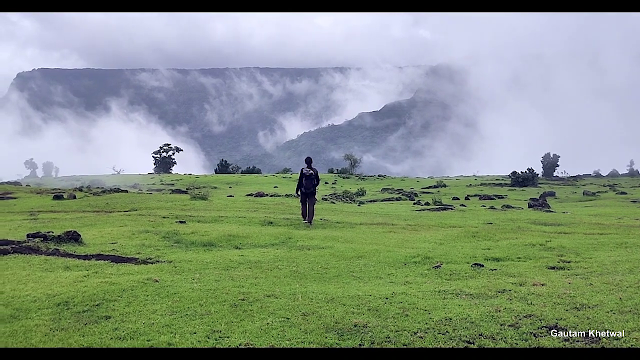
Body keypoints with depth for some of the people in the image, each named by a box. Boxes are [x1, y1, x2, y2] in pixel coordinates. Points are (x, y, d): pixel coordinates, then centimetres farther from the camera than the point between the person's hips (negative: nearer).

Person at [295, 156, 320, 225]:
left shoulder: (303, 170, -8)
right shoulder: (315, 171, -2)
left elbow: (300, 181, -7)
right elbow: (318, 181, 6)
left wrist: (297, 190, 2)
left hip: (303, 191, -1)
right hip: (312, 191, 1)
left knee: (304, 204, 13)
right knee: (311, 205, 3)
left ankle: (304, 218, 13)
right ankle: (310, 220, -3)